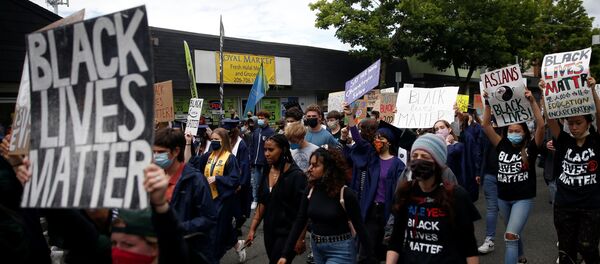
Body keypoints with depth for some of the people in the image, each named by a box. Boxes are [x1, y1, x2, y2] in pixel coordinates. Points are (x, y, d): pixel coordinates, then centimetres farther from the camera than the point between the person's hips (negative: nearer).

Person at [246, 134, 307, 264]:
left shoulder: (296, 175, -15)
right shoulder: (267, 172, 4)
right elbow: (262, 203, 11)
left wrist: (300, 239, -15)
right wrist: (252, 229, 7)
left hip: (287, 233, -6)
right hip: (269, 231, 6)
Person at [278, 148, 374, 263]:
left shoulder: (346, 194, -16)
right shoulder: (310, 191, -2)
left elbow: (359, 227, -10)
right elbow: (299, 223, 0)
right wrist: (286, 254, -4)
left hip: (340, 250, -6)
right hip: (317, 248, 6)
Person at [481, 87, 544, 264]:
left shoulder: (530, 148, -9)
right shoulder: (502, 146, -1)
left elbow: (541, 126, -22)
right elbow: (486, 125, -5)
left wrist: (532, 101, -26)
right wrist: (488, 103, -14)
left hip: (523, 199, -5)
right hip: (503, 198, 5)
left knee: (510, 236, -16)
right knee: (514, 233, 25)